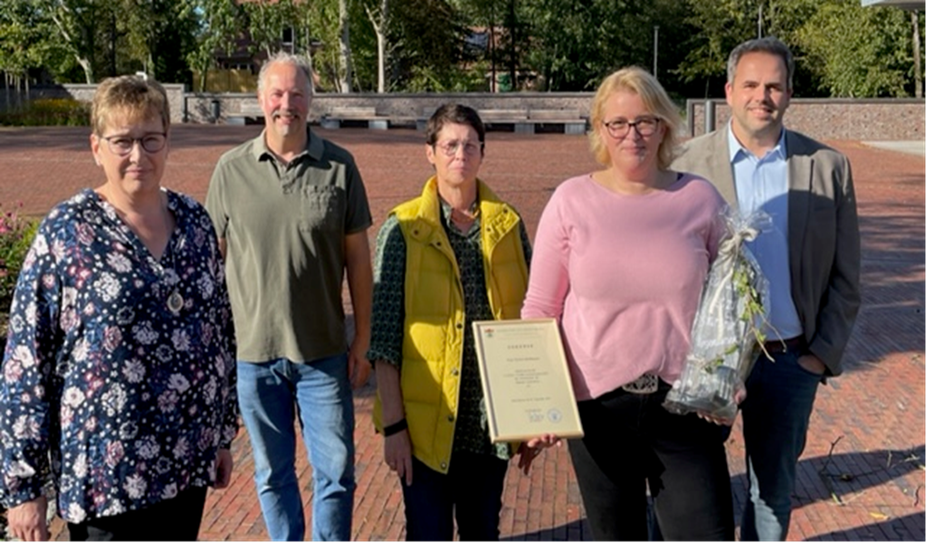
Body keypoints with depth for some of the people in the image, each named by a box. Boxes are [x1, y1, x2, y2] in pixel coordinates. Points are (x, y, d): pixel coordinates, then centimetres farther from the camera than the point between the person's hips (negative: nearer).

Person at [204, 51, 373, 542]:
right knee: (272, 473, 14)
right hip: (252, 353, 1)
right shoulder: (231, 169, 0)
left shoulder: (339, 167, -2)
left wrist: (362, 341, 2)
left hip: (323, 353, 0)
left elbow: (357, 258, 2)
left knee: (335, 472, 6)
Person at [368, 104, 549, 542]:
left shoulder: (508, 225, 3)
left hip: (492, 422, 3)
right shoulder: (403, 229, -7)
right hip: (427, 422, -3)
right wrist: (393, 425, -10)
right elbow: (383, 337, -7)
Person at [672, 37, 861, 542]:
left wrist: (824, 353, -4)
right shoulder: (688, 163, -5)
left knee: (774, 487, 15)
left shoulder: (828, 167, -1)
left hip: (792, 361, 1)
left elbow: (845, 277, 3)